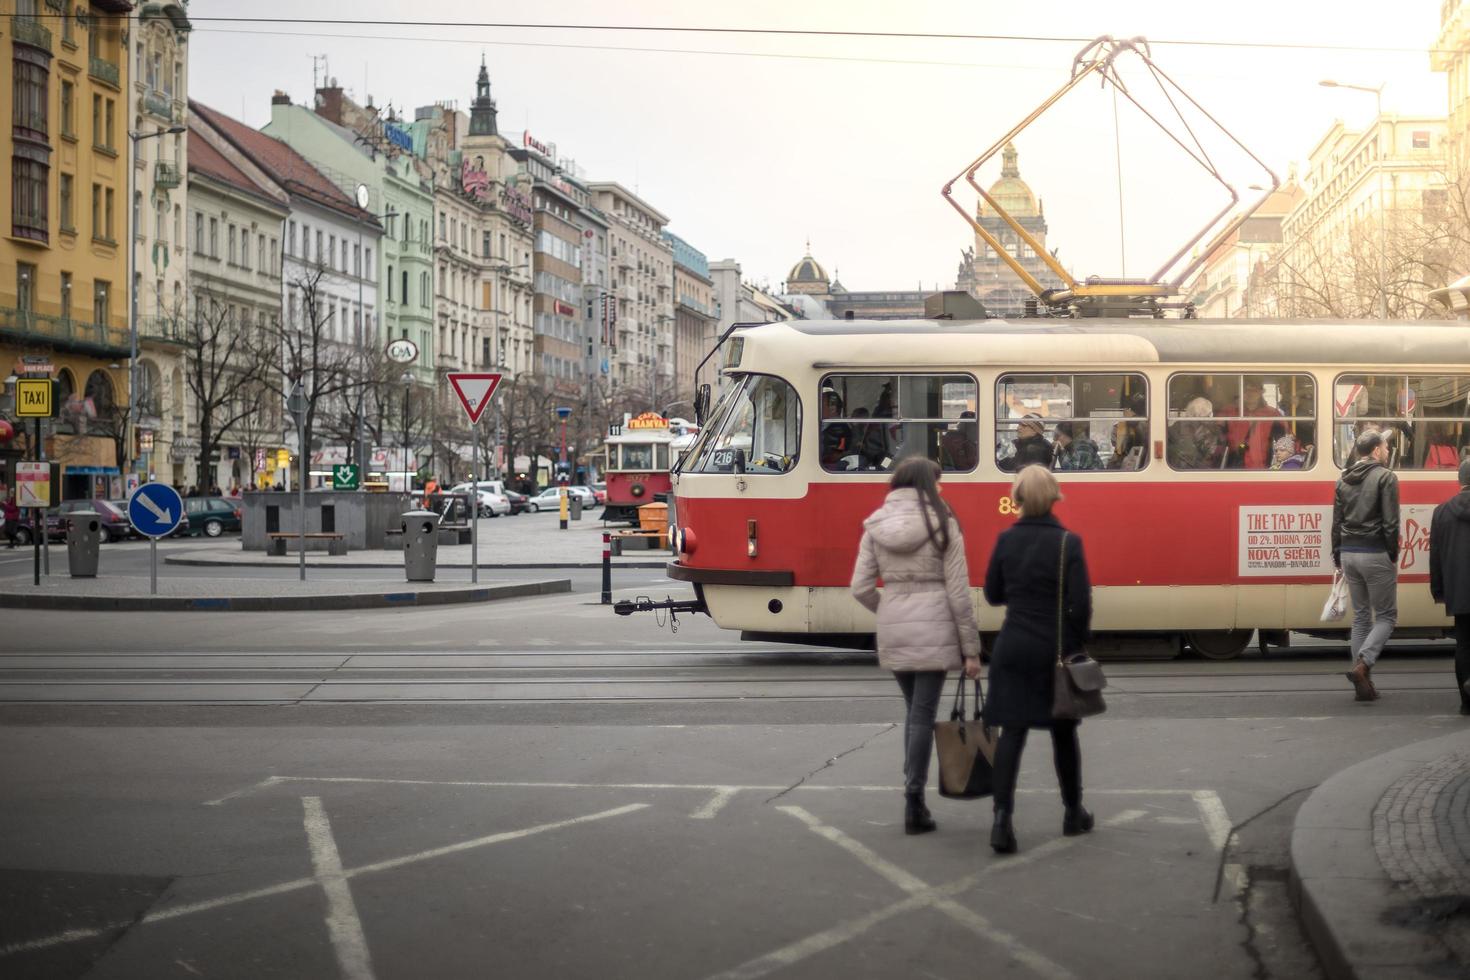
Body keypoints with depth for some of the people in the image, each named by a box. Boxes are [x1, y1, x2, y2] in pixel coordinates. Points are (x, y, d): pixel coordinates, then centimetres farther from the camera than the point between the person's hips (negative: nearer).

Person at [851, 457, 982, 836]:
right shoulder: (942, 524, -6)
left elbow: (861, 587, 1)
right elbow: (958, 591, -6)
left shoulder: (876, 526, 4)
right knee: (923, 715, 1)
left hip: (892, 630, 4)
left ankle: (914, 794, 19)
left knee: (913, 710, 18)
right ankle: (913, 804, 2)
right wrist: (971, 648, -2)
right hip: (933, 627, -4)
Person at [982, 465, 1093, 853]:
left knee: (1011, 732, -1)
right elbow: (1080, 604, -12)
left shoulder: (1006, 540, -1)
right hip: (1056, 650, -2)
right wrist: (1079, 646, 1)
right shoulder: (1067, 543, -11)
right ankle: (1073, 813, 27)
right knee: (1063, 732, 13)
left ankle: (1002, 817, -15)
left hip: (1014, 649, 2)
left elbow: (993, 594, 7)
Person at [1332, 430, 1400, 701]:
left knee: (1361, 616, 13)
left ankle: (1363, 683, 12)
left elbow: (1337, 522, 12)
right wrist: (1393, 556, -6)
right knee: (1386, 615, 4)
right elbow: (1390, 522, -13)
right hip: (1375, 554, -6)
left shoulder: (1343, 479, 12)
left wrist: (1338, 556, 16)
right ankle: (1362, 665, -17)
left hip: (1349, 554, 6)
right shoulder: (1385, 477, -8)